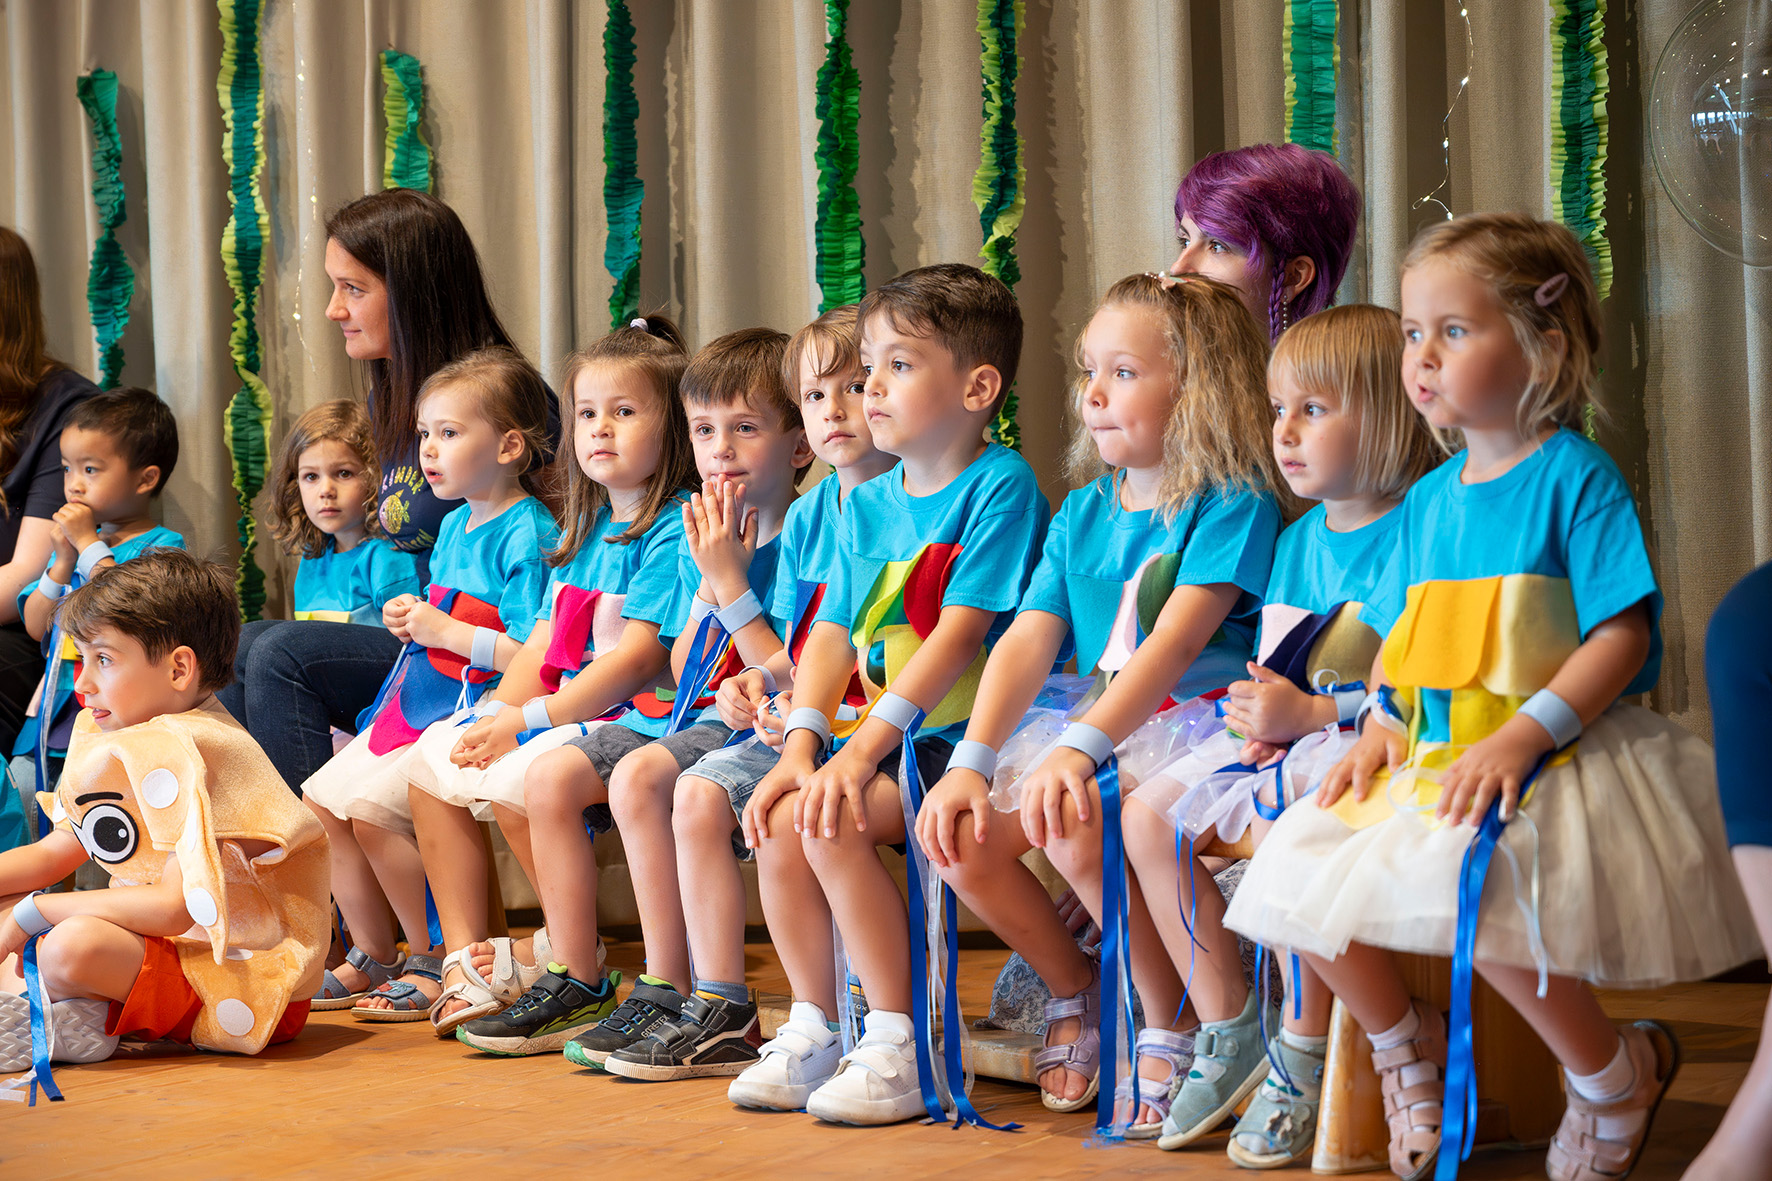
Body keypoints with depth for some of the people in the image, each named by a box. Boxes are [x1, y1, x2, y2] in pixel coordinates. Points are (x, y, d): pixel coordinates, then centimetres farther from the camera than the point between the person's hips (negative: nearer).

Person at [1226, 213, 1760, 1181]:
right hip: (1431, 759, 7)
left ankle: (1617, 1070, -5)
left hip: (1556, 753, -7)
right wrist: (1382, 725, 3)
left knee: (1470, 890, -32)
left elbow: (1622, 635, -15)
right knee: (1295, 869, -6)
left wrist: (1523, 736, -24)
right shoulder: (1429, 499, 14)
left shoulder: (1574, 476, -8)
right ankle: (1407, 1042, 20)